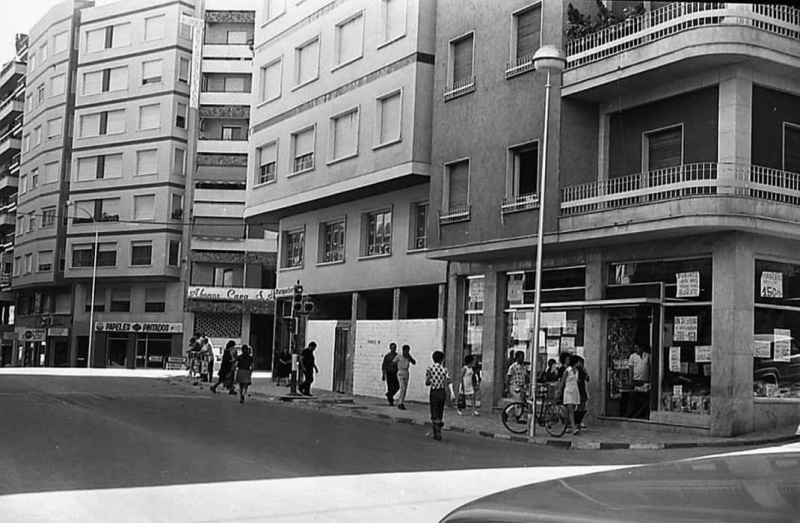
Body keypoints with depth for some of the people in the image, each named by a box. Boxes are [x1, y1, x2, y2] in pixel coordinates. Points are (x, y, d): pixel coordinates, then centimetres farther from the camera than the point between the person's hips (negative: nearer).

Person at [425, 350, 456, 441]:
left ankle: (438, 433, -13)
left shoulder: (429, 369, -5)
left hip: (434, 393, -2)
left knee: (434, 415, 1)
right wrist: (452, 393, -19)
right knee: (440, 414, 16)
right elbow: (449, 382, -13)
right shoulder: (444, 370, -1)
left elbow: (427, 383, -3)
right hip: (442, 392, 2)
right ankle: (436, 433, 25)